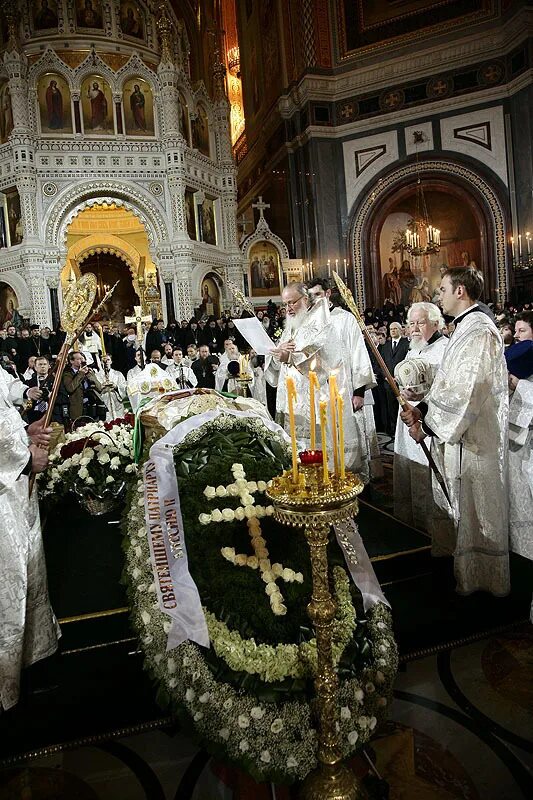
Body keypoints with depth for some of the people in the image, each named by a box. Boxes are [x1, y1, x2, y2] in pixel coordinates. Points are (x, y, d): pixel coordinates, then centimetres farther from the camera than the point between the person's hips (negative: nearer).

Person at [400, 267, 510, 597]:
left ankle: (479, 579, 24)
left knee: (475, 511, 6)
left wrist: (427, 423, -17)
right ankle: (472, 573, 35)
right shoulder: (466, 328, 13)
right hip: (459, 435, 10)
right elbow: (449, 384, 13)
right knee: (466, 510, 19)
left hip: (473, 438, -10)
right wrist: (422, 409, -1)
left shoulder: (478, 331, -19)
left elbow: (465, 393, -26)